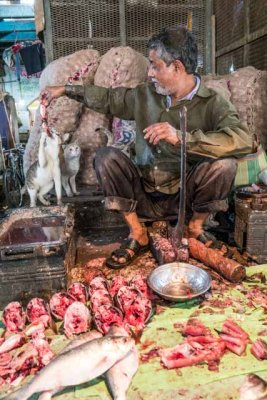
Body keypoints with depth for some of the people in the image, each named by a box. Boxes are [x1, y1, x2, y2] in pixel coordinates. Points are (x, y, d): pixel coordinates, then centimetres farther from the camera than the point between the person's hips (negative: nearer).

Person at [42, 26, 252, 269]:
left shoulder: (211, 103, -11)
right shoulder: (145, 95, 3)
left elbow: (243, 141, -29)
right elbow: (108, 98, 19)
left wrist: (180, 137, -36)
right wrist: (65, 89, 21)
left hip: (184, 198, -3)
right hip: (144, 197, 4)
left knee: (224, 164, -27)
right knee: (106, 157, -17)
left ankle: (195, 227, 0)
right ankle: (137, 234, -6)